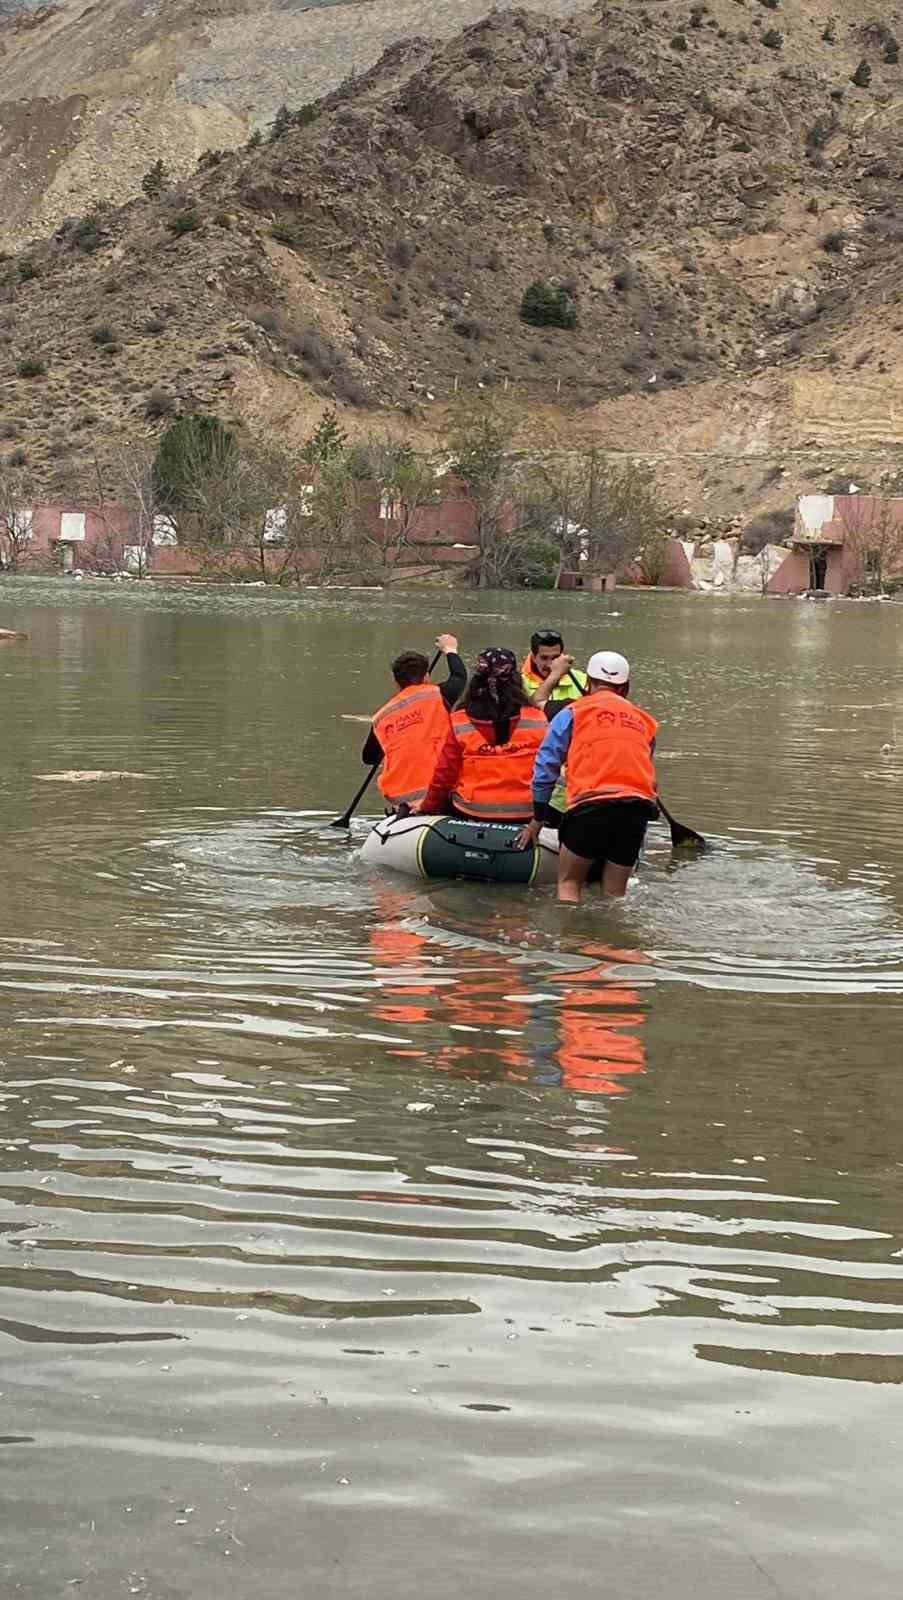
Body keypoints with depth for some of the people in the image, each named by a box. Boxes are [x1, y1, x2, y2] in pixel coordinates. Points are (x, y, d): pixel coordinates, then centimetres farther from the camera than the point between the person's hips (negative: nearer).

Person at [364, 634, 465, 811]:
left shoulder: (381, 717, 12)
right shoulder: (437, 695, 1)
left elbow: (369, 758, 27)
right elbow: (460, 676, 23)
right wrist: (450, 650, 42)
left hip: (397, 798, 5)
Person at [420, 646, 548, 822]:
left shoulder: (460, 723, -7)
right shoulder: (537, 721, -6)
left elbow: (444, 775, 0)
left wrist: (427, 808, 17)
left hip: (471, 812, 0)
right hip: (524, 814, 0)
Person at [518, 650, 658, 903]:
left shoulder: (573, 713, 12)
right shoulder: (645, 721, 23)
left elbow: (546, 768, 9)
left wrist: (537, 820, 15)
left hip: (592, 804, -3)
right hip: (639, 807, 3)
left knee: (568, 884, 8)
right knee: (614, 894, 12)